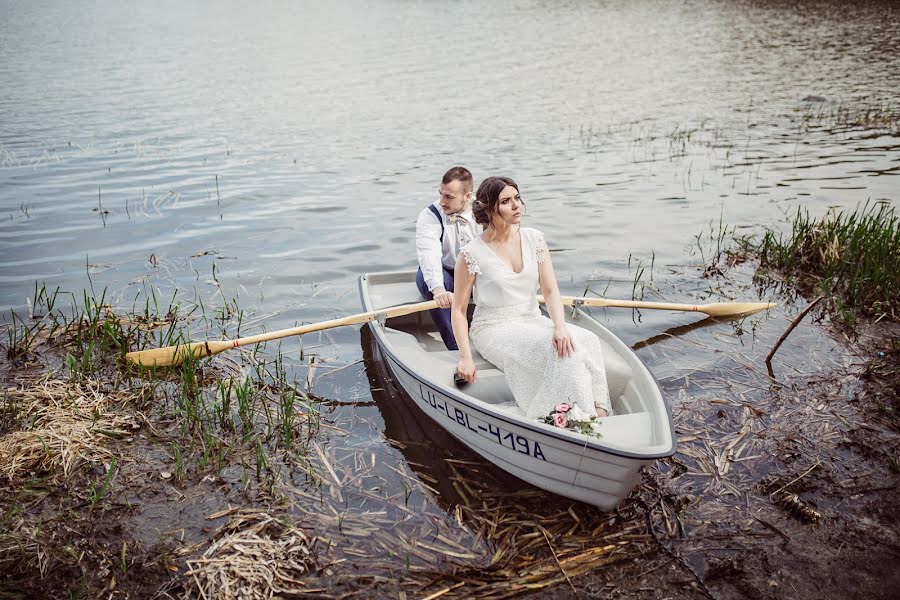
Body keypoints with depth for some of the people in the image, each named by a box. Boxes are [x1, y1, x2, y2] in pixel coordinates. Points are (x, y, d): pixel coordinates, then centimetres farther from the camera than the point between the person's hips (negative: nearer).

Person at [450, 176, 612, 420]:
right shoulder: (472, 253, -12)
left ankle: (598, 416, -25)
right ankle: (580, 418, -24)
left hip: (533, 321, 5)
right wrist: (466, 357, -14)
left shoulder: (534, 239, 1)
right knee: (558, 350, -31)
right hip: (494, 330, -5)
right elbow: (458, 310, -5)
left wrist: (560, 326, -22)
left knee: (588, 341, -23)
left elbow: (550, 291, -2)